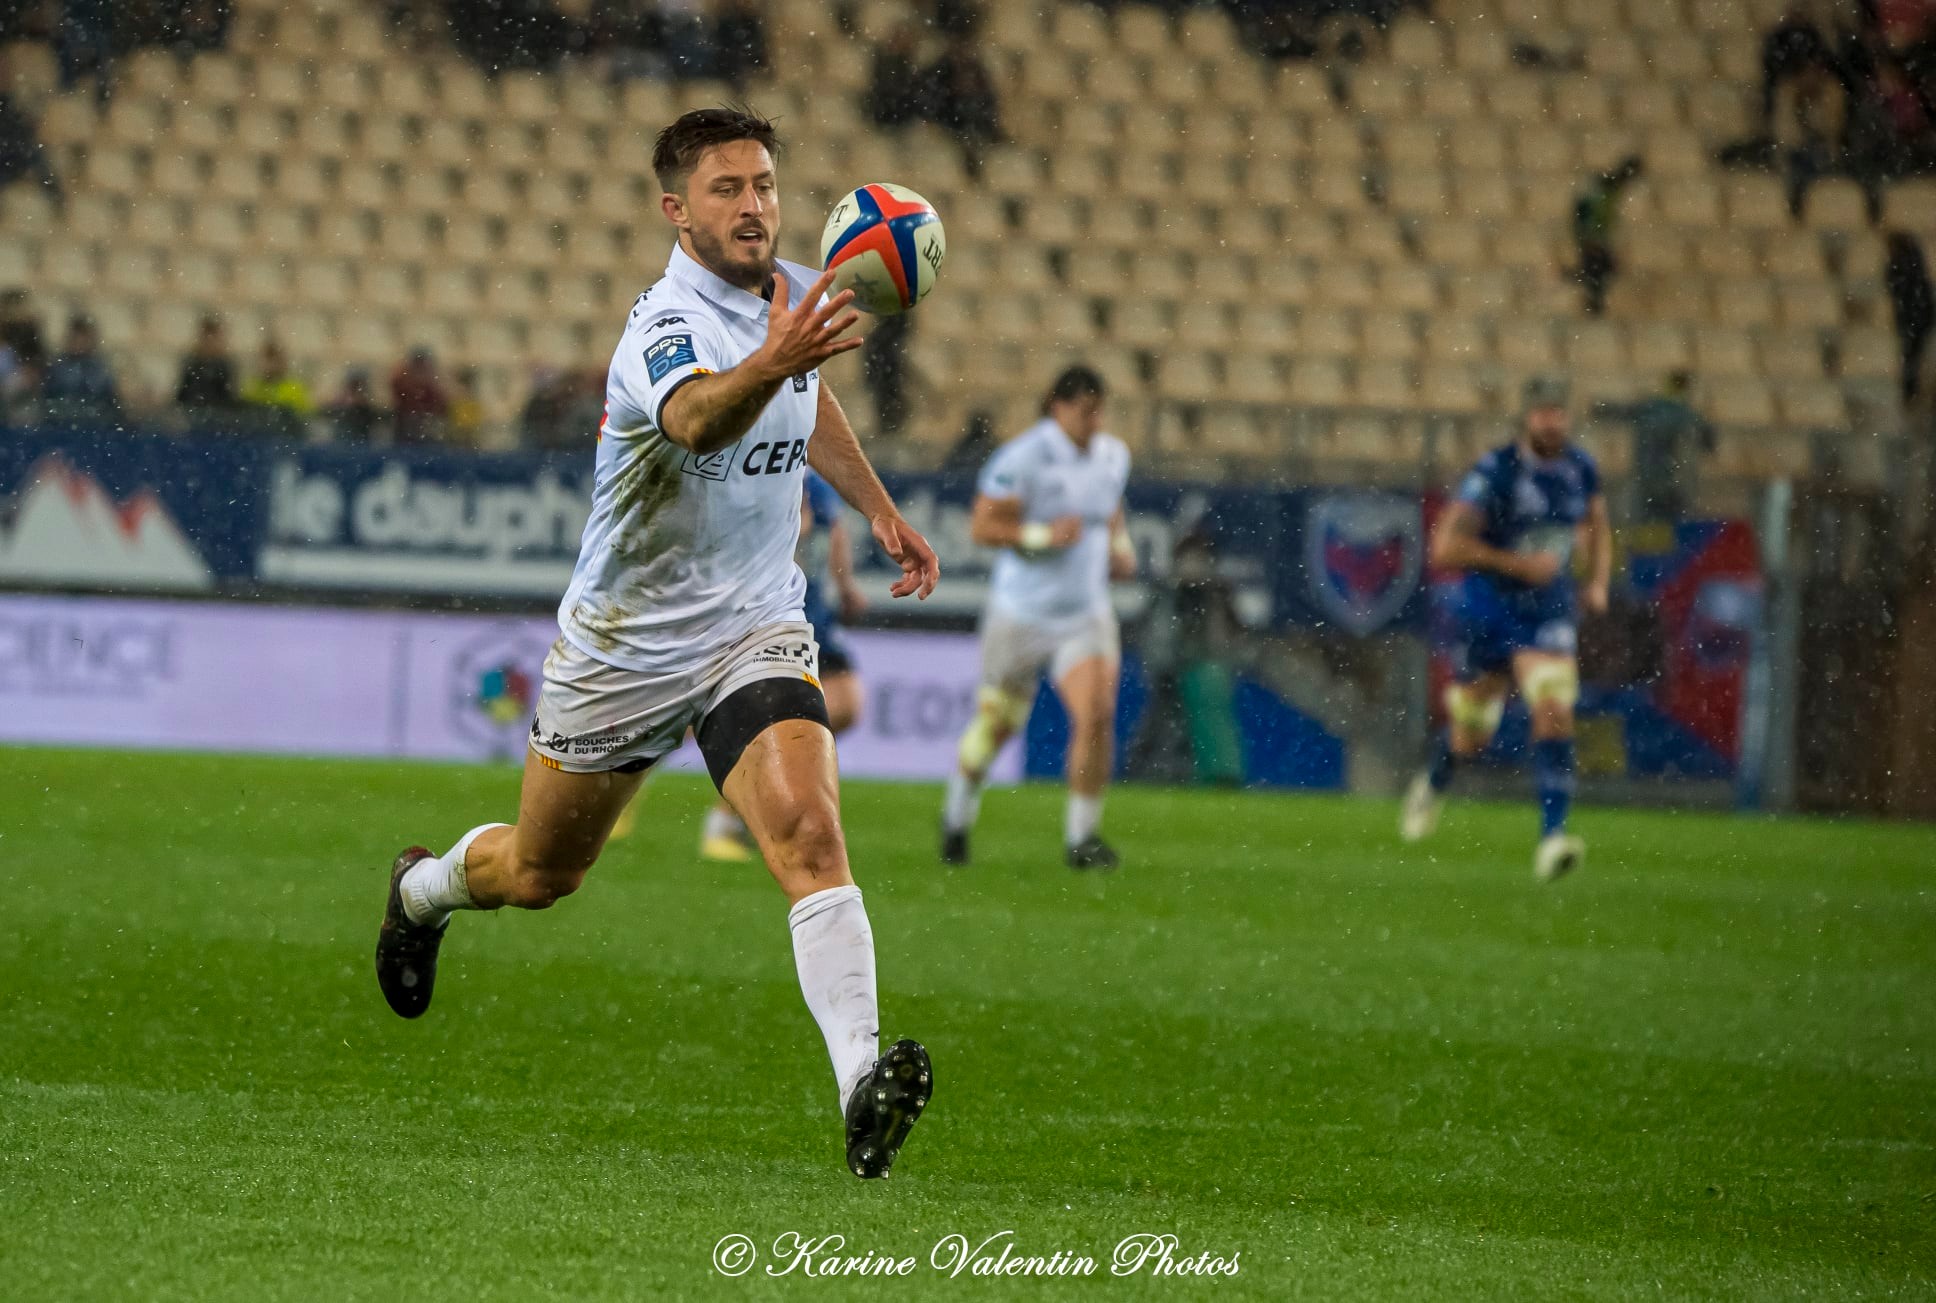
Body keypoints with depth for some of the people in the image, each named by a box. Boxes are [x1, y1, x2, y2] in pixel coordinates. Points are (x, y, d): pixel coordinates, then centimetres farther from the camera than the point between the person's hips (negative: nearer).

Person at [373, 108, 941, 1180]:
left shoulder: (793, 296, 0)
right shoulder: (667, 327, -24)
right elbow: (698, 417, -50)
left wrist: (877, 508, 21)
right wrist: (771, 363, -69)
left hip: (757, 631, 4)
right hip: (625, 641, -4)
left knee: (807, 829, -23)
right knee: (540, 873, 16)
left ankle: (861, 1082, -35)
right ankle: (425, 888, 52)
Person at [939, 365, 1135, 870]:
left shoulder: (1113, 456, 3)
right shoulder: (1022, 457, -16)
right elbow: (982, 526, -14)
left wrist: (1120, 548, 5)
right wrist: (1043, 535, -25)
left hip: (1086, 615, 3)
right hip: (1021, 615, -3)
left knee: (1097, 715, -18)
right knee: (996, 725, 12)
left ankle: (1082, 836, -6)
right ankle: (958, 816, 40)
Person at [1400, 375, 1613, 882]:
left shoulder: (1581, 469, 1)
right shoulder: (1494, 472, -16)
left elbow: (1598, 530, 22)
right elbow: (1445, 548, -23)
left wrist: (1598, 583, 4)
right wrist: (1518, 564, -25)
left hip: (1548, 614, 3)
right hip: (1485, 613, -3)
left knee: (1554, 714, -20)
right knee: (1470, 734, 11)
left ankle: (1552, 840, -26)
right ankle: (1433, 784, 47)